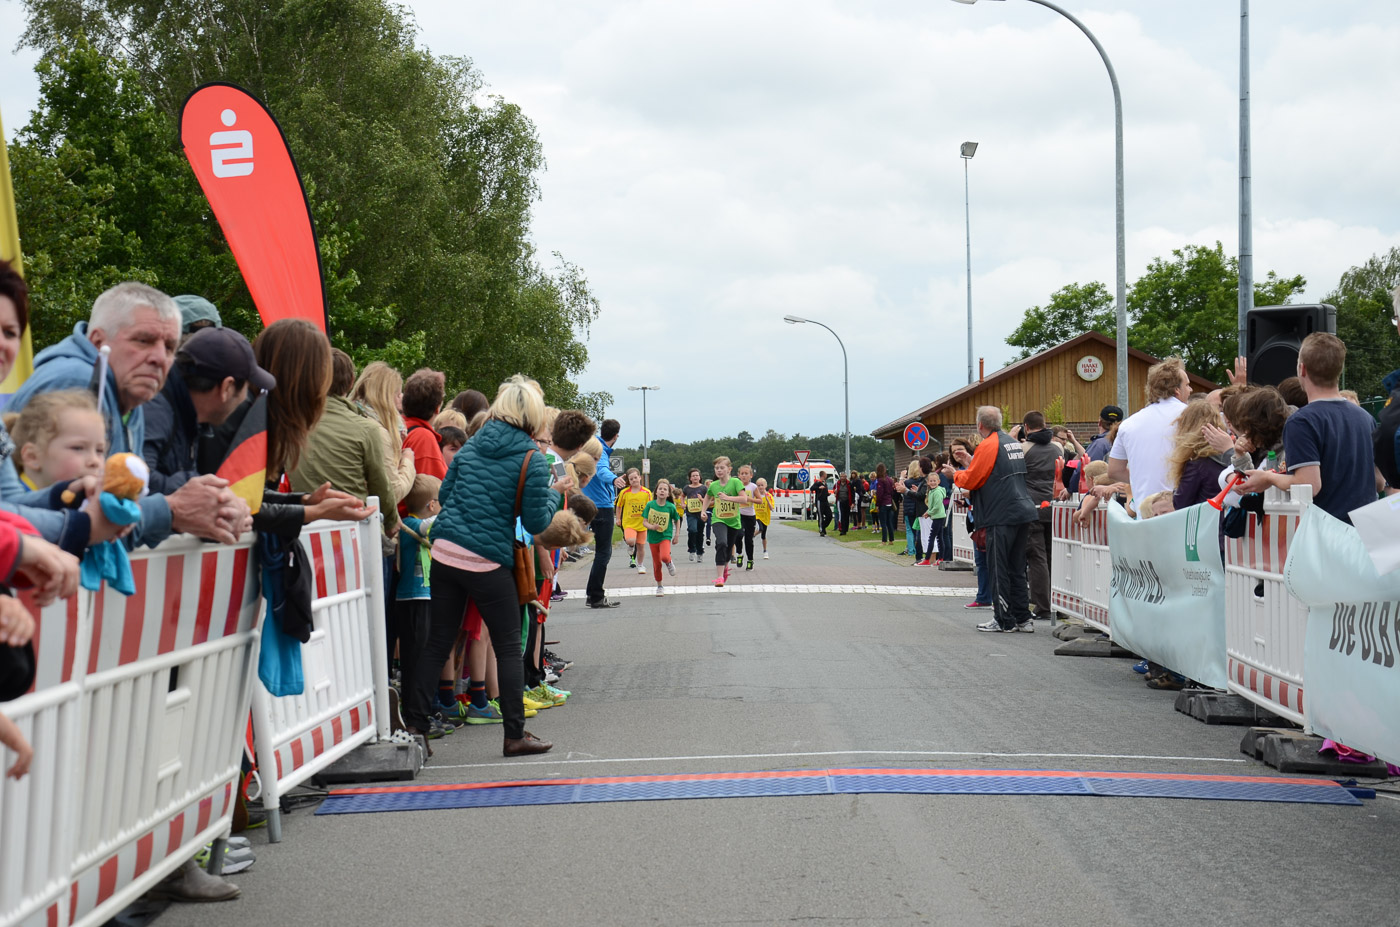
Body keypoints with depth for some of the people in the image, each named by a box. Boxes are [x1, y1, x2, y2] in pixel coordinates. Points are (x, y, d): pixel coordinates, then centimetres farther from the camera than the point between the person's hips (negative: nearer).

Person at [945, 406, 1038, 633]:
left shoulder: (988, 446, -11)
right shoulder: (1013, 443, 16)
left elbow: (971, 481, -9)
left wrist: (954, 474, 10)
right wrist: (969, 461, 27)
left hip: (1002, 516, -8)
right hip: (1022, 513, 8)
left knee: (999, 569, -2)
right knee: (1017, 569, 12)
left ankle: (1004, 621, 0)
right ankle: (1022, 619, 13)